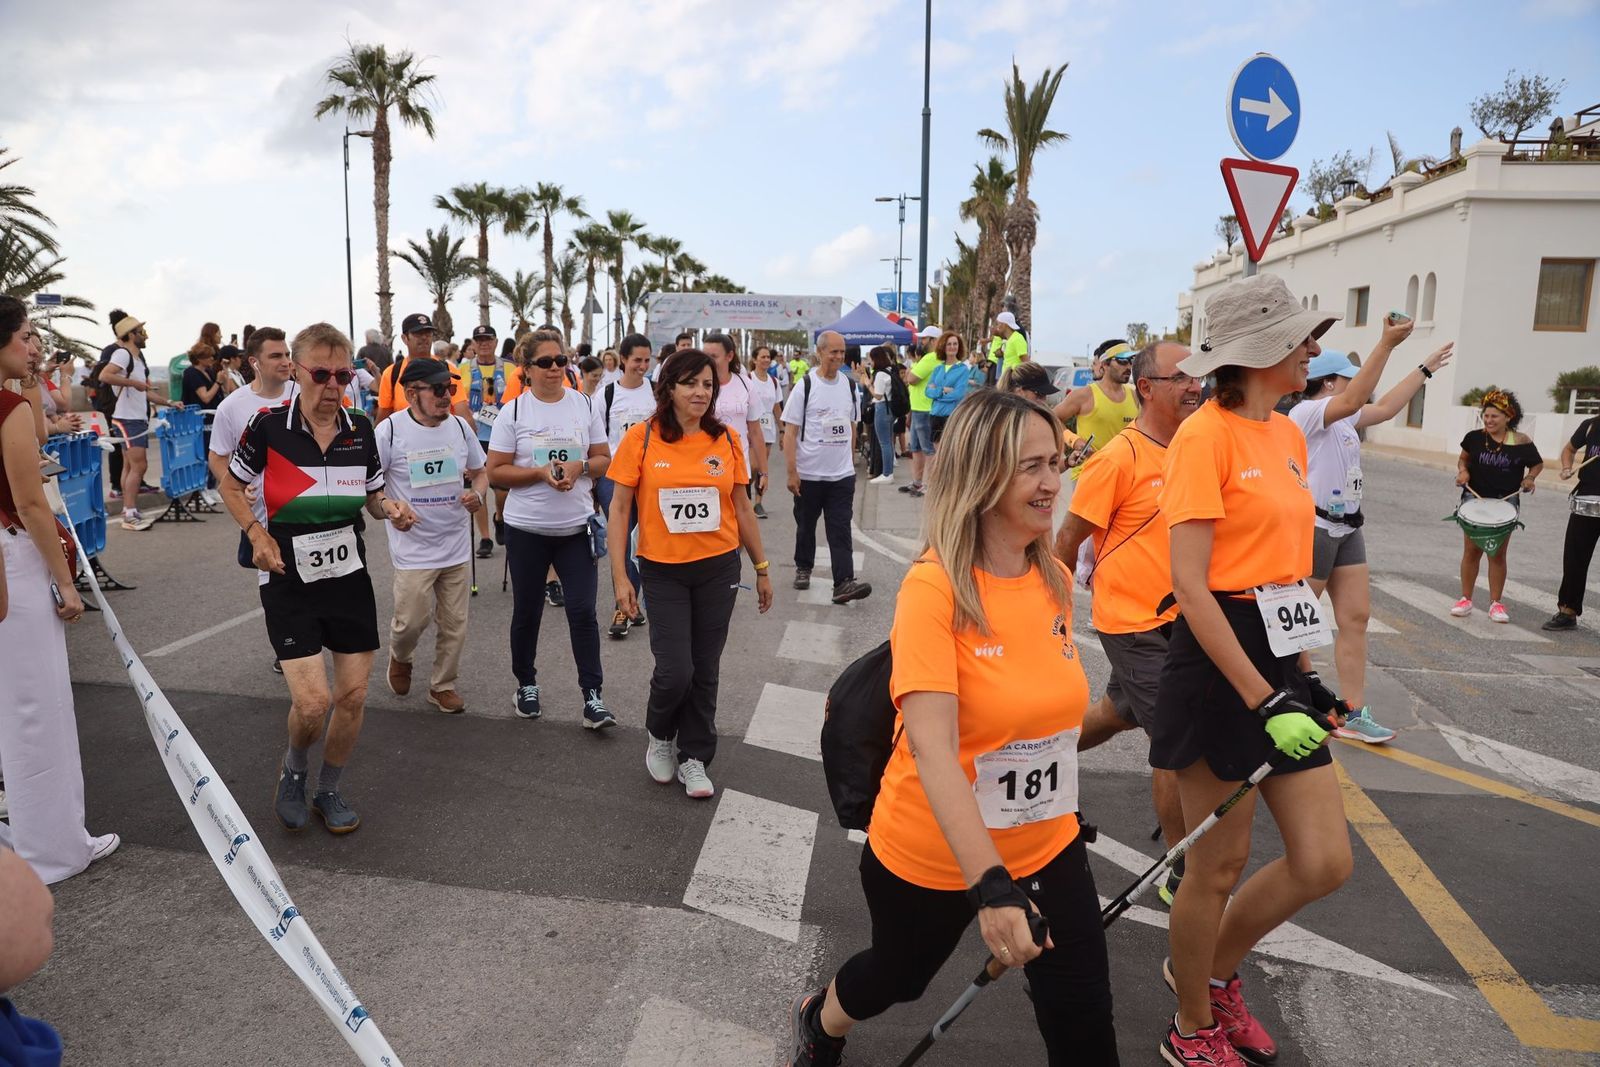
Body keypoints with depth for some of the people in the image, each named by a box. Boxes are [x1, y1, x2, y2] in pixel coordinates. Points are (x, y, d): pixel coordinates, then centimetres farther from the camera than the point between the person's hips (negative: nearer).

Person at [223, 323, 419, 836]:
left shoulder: (361, 428, -1)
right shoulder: (268, 426, -11)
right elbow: (231, 486, 5)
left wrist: (392, 509, -12)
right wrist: (257, 534, -9)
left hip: (350, 579, 4)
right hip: (290, 582, -3)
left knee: (353, 695, 6)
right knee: (313, 702, -11)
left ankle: (329, 791, 29)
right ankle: (294, 769, 23)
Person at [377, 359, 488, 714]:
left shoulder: (460, 426, 2)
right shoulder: (390, 430, -11)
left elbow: (480, 473, 14)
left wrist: (478, 493, -7)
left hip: (457, 546, 4)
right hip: (413, 549, -4)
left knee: (455, 625, 9)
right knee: (412, 620, -1)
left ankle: (443, 685, 28)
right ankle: (400, 657, 34)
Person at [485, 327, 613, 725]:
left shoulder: (586, 405, 3)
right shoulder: (513, 412, -3)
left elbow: (603, 459, 7)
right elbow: (496, 472, -4)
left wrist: (579, 468, -14)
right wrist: (540, 472, -18)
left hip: (576, 526, 1)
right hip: (527, 528, 0)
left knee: (582, 610, -5)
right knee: (527, 611, 12)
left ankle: (592, 696, 3)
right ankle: (526, 685, 31)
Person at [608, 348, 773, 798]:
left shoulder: (726, 439, 0)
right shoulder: (641, 437, -7)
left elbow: (742, 507, 8)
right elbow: (619, 507, -4)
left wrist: (762, 568, 11)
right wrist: (620, 576, -8)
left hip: (718, 568, 2)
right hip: (663, 571, -2)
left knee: (705, 669, 10)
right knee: (675, 671, -5)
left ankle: (694, 758, 28)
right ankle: (659, 734, 28)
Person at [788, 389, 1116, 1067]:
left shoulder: (1055, 580, -4)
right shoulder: (933, 588, -24)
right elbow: (933, 750, -32)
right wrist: (990, 884, -39)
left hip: (1048, 846, 5)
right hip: (933, 856, -4)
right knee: (897, 976, 22)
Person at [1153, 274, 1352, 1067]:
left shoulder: (1288, 435, 12)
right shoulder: (1206, 435, -14)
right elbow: (1189, 586, -19)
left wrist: (1304, 675, 16)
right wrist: (1263, 700, -21)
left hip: (1279, 660, 8)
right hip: (1218, 665, -8)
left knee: (1324, 863, 9)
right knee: (1218, 868, 6)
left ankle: (1212, 969, 35)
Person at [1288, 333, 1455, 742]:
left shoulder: (1341, 418, 15)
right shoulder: (1306, 412, -14)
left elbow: (1384, 409, 25)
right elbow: (1353, 401, -31)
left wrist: (1425, 368, 26)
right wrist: (1386, 343, -34)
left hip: (1346, 529, 10)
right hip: (1314, 527, -10)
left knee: (1356, 616, 7)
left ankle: (1354, 713, 12)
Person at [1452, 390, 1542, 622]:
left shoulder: (1521, 442, -5)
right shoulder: (1475, 438, -3)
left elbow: (1537, 464, 9)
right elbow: (1463, 459, 14)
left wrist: (1529, 478, -10)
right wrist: (1463, 471, -6)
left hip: (1505, 502, -1)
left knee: (1498, 554, 4)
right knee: (1471, 551, 4)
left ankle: (1495, 603, 13)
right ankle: (1466, 599, 14)